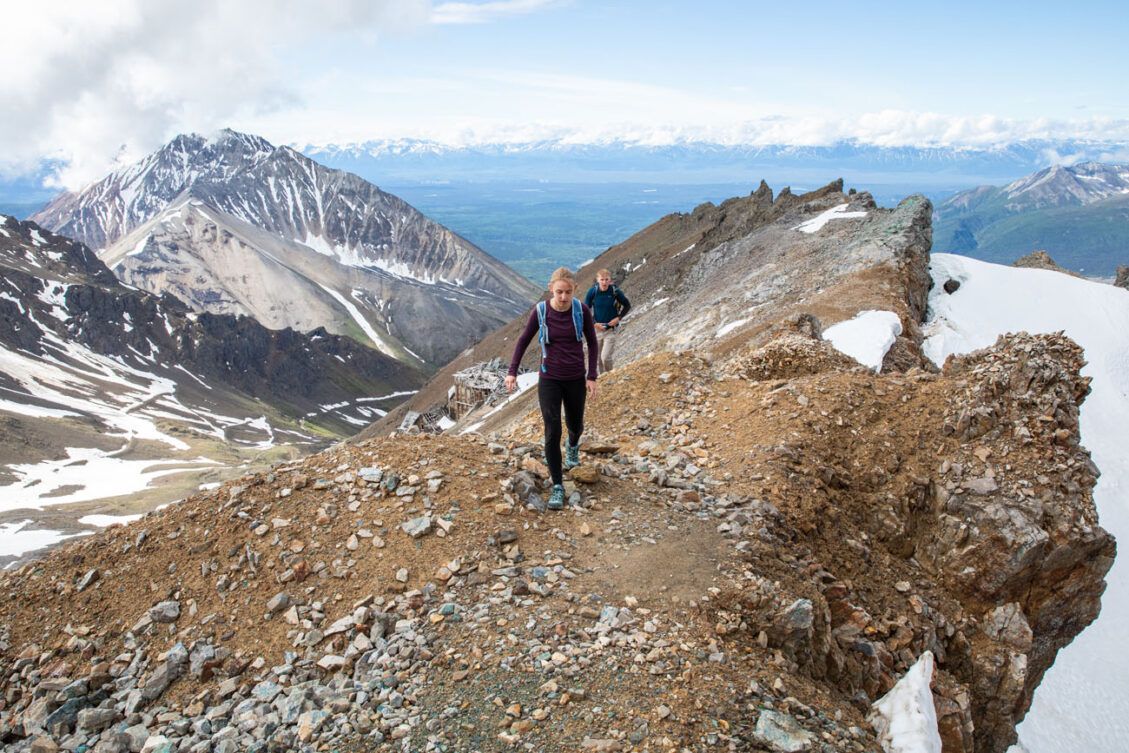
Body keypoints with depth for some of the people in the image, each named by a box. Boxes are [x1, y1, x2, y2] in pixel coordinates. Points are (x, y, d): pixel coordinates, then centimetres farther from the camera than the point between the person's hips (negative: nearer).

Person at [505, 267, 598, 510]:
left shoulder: (582, 310, -10)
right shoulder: (540, 311, -12)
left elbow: (592, 343, 1)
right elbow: (523, 340, 1)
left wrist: (592, 377, -2)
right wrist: (512, 371, -5)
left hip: (576, 379, 1)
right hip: (549, 380, -1)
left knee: (575, 424, 20)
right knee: (552, 432, -9)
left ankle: (573, 446, 58)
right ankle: (557, 487, 0)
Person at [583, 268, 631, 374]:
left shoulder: (615, 291, -12)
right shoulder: (593, 291, -10)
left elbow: (627, 305, 3)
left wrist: (618, 318, -9)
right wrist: (594, 323, -10)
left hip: (611, 329, -2)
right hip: (596, 329, 2)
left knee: (606, 357, -12)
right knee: (599, 358, 12)